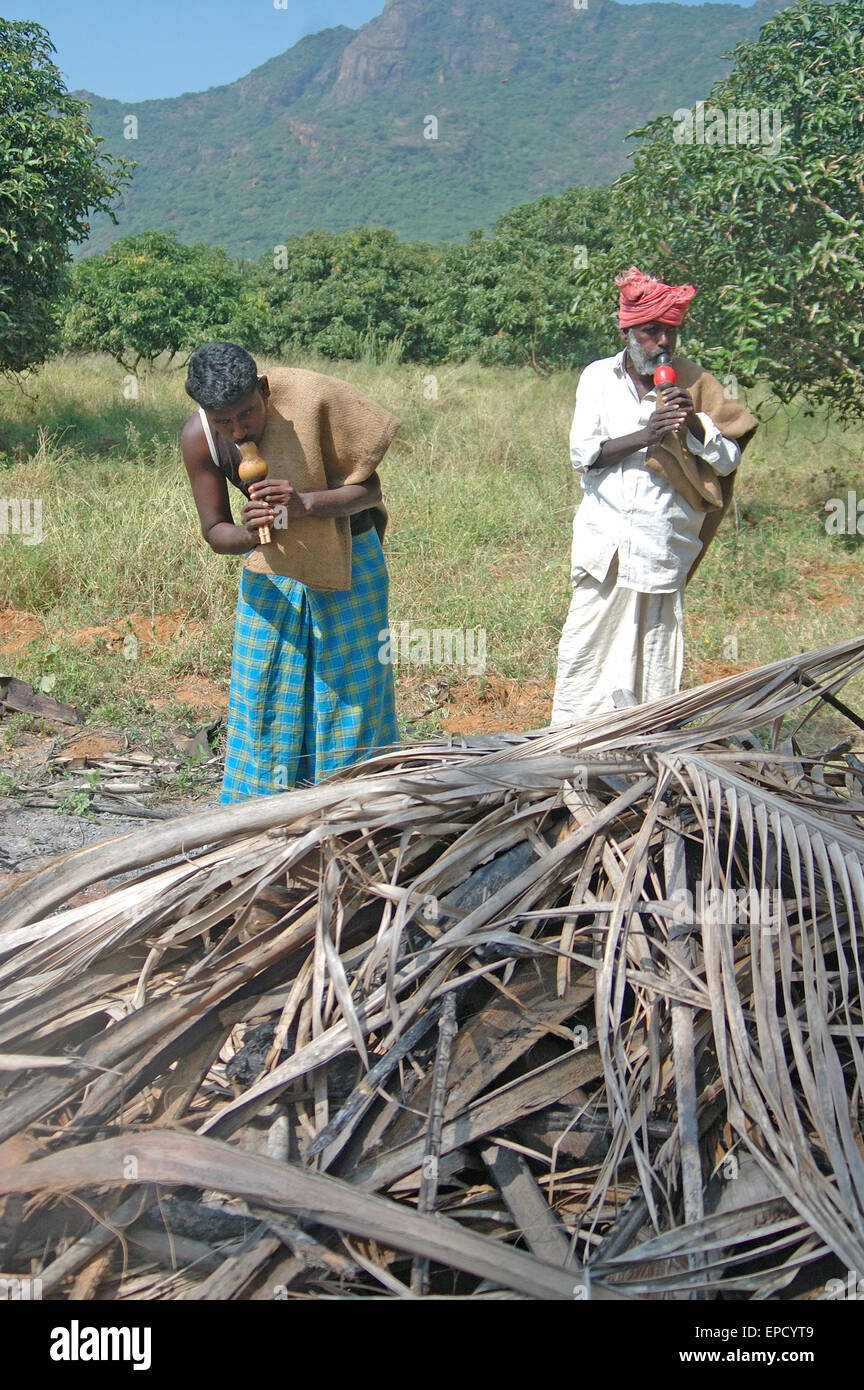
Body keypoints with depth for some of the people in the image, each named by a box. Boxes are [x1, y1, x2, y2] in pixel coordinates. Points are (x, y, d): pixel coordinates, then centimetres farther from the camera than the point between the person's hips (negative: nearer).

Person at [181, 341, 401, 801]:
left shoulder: (314, 398, -25)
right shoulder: (198, 437, -16)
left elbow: (369, 489, -19)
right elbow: (214, 531, -9)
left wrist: (306, 503, -37)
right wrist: (247, 535, -32)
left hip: (347, 561, -3)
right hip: (270, 571, 3)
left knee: (348, 690, 1)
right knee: (263, 693, 3)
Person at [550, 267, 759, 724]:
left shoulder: (693, 383, 5)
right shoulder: (599, 377, 7)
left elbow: (728, 461, 3)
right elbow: (582, 452, -3)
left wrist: (694, 424, -15)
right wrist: (646, 436, -16)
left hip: (663, 548, -1)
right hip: (603, 543, 1)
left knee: (654, 654, 0)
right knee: (586, 646, 2)